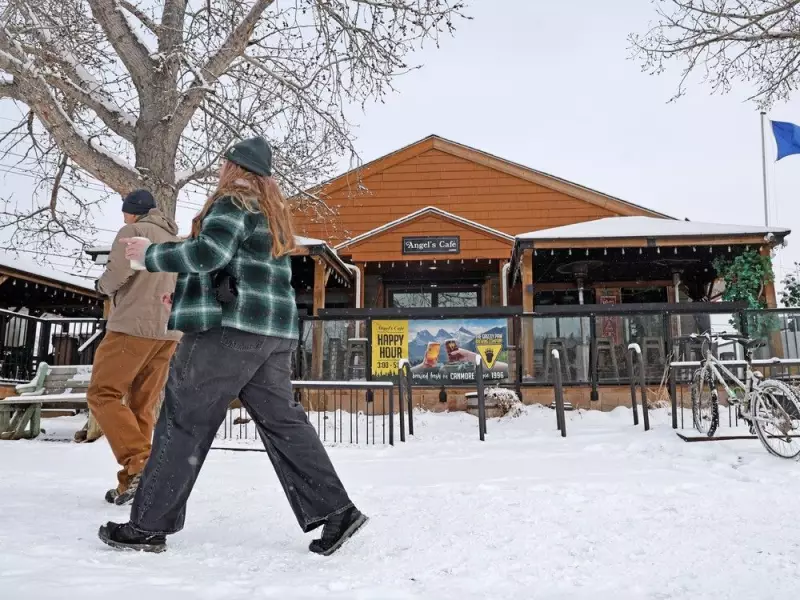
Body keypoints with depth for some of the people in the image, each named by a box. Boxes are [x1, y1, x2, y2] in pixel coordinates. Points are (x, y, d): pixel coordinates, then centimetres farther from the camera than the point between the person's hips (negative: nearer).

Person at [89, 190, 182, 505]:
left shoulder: (133, 231, 1)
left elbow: (117, 274, -11)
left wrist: (103, 284, 9)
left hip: (134, 324, -7)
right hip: (170, 330, 7)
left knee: (102, 393, -3)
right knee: (142, 405, 8)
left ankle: (139, 464, -17)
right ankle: (132, 483, 6)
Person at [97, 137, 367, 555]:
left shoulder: (233, 202, -2)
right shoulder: (273, 212, 25)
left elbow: (207, 253, -18)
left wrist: (150, 255, -3)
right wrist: (184, 291, 37)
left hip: (230, 327, -8)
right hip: (274, 330, 9)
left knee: (184, 420, 0)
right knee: (281, 420, 7)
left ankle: (148, 525, 9)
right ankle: (335, 511, 3)